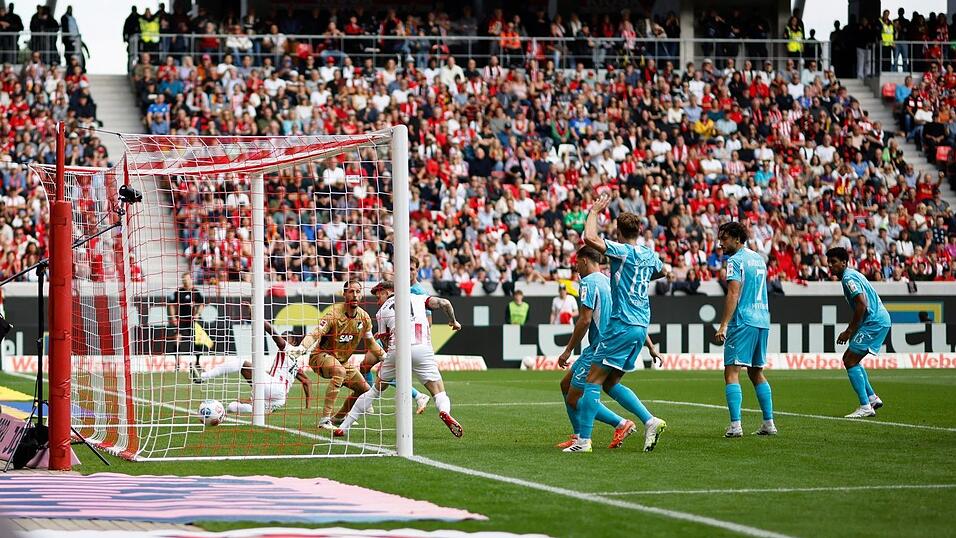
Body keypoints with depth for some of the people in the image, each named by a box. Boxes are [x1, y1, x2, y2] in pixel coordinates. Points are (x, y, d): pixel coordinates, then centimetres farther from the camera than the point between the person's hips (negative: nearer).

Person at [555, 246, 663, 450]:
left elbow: (585, 320, -18)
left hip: (599, 348, -9)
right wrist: (650, 346, 20)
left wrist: (568, 350, -11)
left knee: (574, 399, -5)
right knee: (566, 384, 19)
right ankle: (578, 437, 17)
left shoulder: (588, 282, -10)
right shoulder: (609, 282, 17)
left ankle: (621, 424, -10)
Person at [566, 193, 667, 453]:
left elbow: (590, 238, -23)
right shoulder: (649, 254, 12)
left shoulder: (623, 251, -11)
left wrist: (594, 212, -8)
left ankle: (583, 440, -9)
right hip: (641, 326, 8)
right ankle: (650, 421, 3)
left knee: (594, 380, -5)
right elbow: (662, 271, 36)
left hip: (622, 325, -8)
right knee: (611, 383, 15)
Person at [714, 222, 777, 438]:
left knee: (731, 372, -10)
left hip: (743, 321, -9)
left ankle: (735, 425, -20)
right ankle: (769, 423, 14)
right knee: (756, 373, 17)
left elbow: (733, 294, -16)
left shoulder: (736, 260, -7)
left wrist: (724, 325, -18)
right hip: (762, 321, 9)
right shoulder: (758, 259, 19)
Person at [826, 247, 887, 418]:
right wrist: (850, 330, 19)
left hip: (874, 322, -10)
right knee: (849, 358, 17)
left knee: (850, 361, -10)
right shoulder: (851, 275, 19)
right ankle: (872, 398, 19)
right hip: (879, 321, 10)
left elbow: (862, 305, -23)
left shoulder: (849, 278, -13)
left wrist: (849, 331, -18)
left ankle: (865, 407, -11)